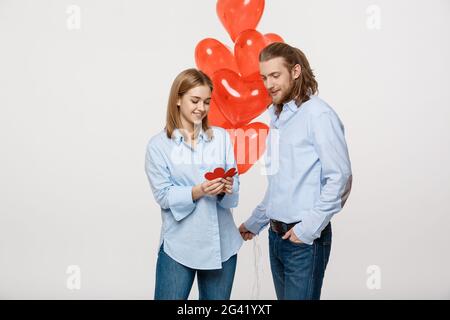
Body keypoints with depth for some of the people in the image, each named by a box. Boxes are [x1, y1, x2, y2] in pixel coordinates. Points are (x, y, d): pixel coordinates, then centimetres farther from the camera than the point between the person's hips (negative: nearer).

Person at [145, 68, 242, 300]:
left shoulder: (221, 137, 3)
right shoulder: (158, 145, -3)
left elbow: (235, 187, 2)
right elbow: (163, 195, -8)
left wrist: (227, 189, -20)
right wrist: (198, 191, -23)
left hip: (222, 243, 3)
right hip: (178, 245, -2)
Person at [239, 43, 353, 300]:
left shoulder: (318, 114, -12)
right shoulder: (279, 117, 12)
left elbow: (340, 177, -16)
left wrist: (310, 227, -18)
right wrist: (255, 222, 20)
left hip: (304, 238, -7)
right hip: (277, 235, 7)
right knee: (284, 296, 15)